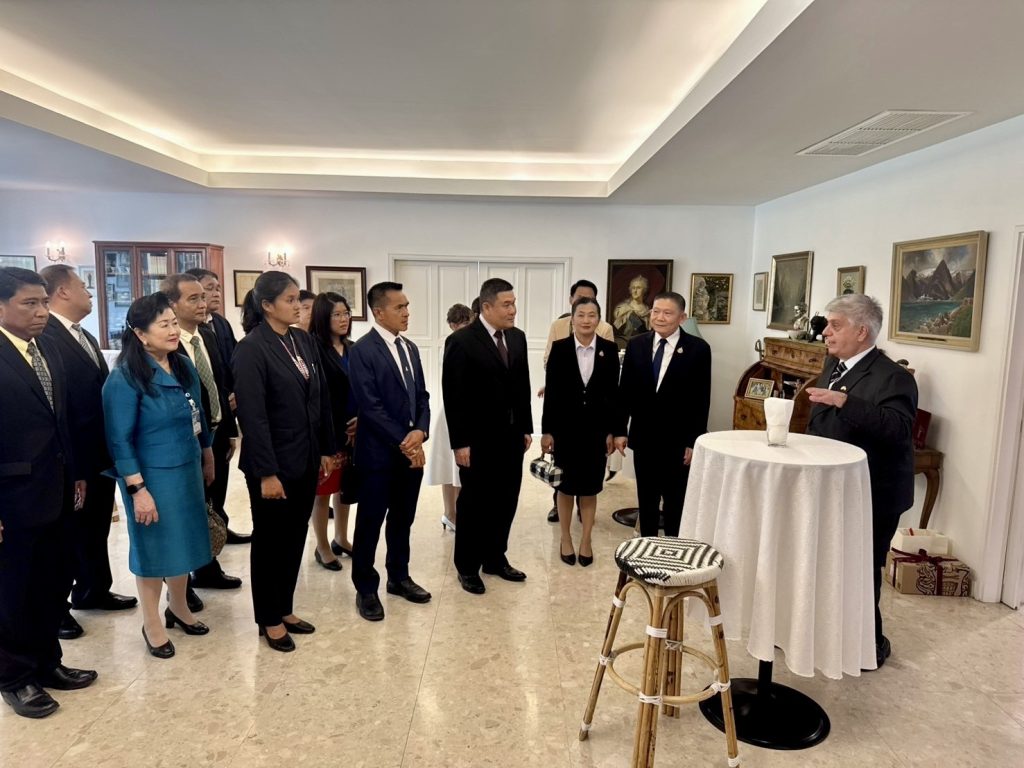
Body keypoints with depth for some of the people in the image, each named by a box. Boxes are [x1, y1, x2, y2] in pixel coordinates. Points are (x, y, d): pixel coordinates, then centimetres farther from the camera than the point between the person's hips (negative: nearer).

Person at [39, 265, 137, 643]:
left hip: (101, 453, 9)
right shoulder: (45, 337, -17)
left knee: (96, 527, 21)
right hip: (72, 457, -8)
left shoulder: (87, 338, 14)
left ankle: (93, 590, 38)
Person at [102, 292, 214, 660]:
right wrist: (138, 489, -19)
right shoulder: (125, 378, -17)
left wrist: (207, 459, 17)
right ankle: (152, 622, 30)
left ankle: (178, 607, 39)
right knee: (154, 545, 9)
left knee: (184, 540, 17)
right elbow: (120, 440, -17)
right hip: (152, 476, -6)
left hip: (187, 470, 6)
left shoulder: (184, 366, 1)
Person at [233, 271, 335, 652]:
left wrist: (327, 449, 8)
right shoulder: (251, 348, -14)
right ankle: (269, 620, 27)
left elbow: (321, 398, 9)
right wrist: (266, 472, -19)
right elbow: (253, 416, -18)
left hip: (306, 459, 7)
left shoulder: (303, 340, 6)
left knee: (295, 537, 16)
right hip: (275, 463, -6)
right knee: (270, 540, 10)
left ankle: (285, 609, 33)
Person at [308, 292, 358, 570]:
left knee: (346, 485, 16)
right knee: (323, 489, 7)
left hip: (353, 429, 6)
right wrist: (334, 431, -12)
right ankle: (322, 547, 21)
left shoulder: (353, 348, 8)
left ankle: (340, 538, 32)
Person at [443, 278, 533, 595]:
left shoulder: (517, 337, 7)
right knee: (474, 504, 8)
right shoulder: (461, 340, -13)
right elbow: (453, 396, -14)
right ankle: (467, 566, 24)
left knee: (505, 501, 13)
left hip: (511, 436, 6)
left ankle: (495, 558, 31)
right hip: (479, 439, -6)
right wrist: (459, 442, -15)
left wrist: (526, 427, 11)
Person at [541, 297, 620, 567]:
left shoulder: (610, 349, -1)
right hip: (565, 427, 0)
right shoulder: (559, 348, -4)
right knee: (566, 486, 11)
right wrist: (546, 430, -6)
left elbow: (613, 392, 0)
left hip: (596, 427, 1)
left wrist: (612, 431, -2)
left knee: (590, 487, 10)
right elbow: (551, 391, -4)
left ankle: (586, 540, 24)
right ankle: (565, 539, 26)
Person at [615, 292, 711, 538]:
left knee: (676, 501, 10)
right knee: (646, 499, 14)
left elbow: (701, 399, -7)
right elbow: (625, 390, 5)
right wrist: (620, 430, 2)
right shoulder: (636, 345, 2)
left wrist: (694, 441, -9)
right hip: (643, 437, 3)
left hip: (678, 440, -3)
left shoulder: (698, 348, -7)